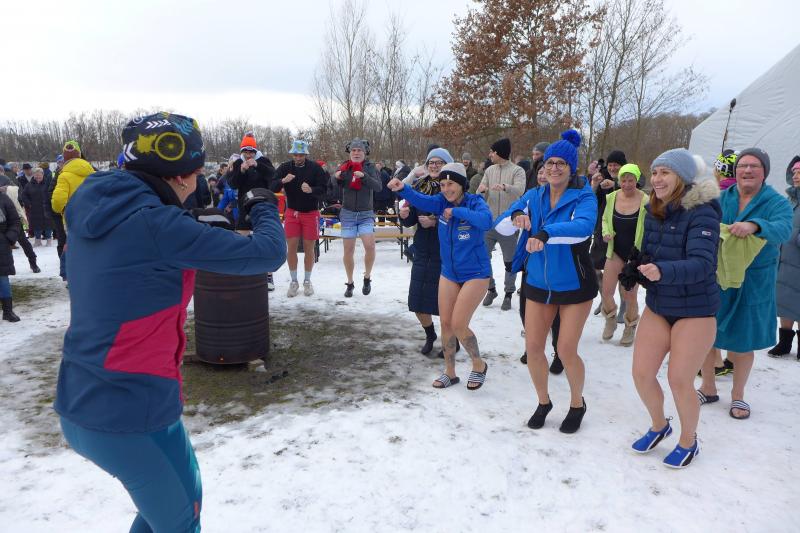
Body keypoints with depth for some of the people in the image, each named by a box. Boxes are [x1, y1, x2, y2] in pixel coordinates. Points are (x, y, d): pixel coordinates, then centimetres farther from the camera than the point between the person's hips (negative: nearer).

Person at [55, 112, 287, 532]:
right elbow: (267, 253, -18)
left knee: (180, 498, 27)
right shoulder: (155, 224, -22)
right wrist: (264, 209, 0)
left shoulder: (95, 208, 3)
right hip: (133, 411, -8)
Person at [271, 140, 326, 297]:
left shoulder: (315, 168, -8)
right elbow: (272, 188, -8)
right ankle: (294, 281, 15)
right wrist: (283, 181, -28)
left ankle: (307, 281, 20)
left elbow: (323, 189, -13)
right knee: (291, 247, 1)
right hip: (292, 212, 2)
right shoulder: (285, 167, -2)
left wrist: (311, 190, -34)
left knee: (309, 248, 4)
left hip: (311, 213, -1)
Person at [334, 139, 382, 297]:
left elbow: (378, 187, -13)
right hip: (348, 214, 1)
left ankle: (367, 277, 6)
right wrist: (336, 176, -29)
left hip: (366, 214, -1)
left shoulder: (370, 167, 0)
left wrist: (364, 176, -27)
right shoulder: (345, 167, 3)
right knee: (348, 250, 3)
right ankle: (350, 283, 19)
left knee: (370, 245, -17)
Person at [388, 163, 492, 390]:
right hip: (449, 272, 6)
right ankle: (450, 372, 27)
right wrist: (402, 189, -40)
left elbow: (486, 221, -36)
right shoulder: (442, 202, -3)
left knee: (458, 325, -9)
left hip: (475, 274, -6)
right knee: (445, 323, 8)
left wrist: (457, 211, -30)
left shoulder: (475, 202, -15)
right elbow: (420, 200, -22)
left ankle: (479, 365, 18)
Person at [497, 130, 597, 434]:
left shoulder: (584, 197, -14)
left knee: (566, 351, -1)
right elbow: (500, 225, -6)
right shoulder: (534, 196, 0)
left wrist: (545, 234, -52)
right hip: (538, 283, 4)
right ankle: (543, 402, 31)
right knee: (533, 347, 5)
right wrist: (515, 217, -29)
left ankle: (577, 403, 29)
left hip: (574, 286, -4)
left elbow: (583, 227, -36)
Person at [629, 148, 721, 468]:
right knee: (641, 374, 4)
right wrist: (636, 269, -9)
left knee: (679, 381, -2)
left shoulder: (702, 213, -18)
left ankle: (689, 441, 26)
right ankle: (659, 426, 33)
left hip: (695, 310, -6)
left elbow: (701, 263, -30)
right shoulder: (654, 212, 1)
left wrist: (662, 272, -46)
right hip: (657, 307, 6)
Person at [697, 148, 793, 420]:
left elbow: (783, 229, -24)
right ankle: (708, 389, 31)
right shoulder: (720, 199, 4)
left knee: (742, 342, 10)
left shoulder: (777, 202, -5)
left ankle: (737, 395, 32)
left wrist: (754, 226, -45)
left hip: (751, 285, -2)